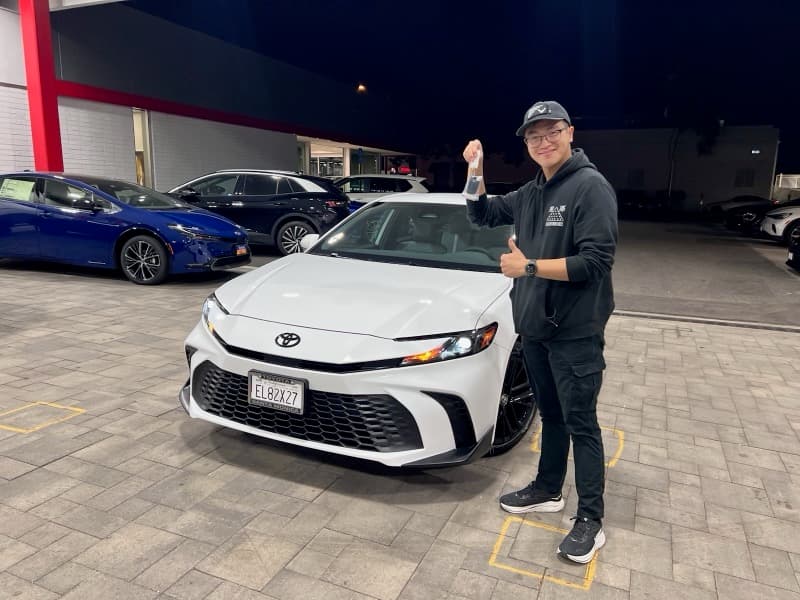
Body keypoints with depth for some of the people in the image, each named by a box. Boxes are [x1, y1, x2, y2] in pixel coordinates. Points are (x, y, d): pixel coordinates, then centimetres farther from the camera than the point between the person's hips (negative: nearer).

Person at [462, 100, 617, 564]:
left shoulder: (591, 186, -14)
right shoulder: (531, 192, 10)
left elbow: (595, 262, -22)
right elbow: (483, 215, 19)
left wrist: (528, 267, -19)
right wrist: (476, 170, 3)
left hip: (576, 333, -7)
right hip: (535, 327, 8)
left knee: (581, 423, 2)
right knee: (551, 416, 19)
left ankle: (591, 519, 15)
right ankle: (548, 491, 34)